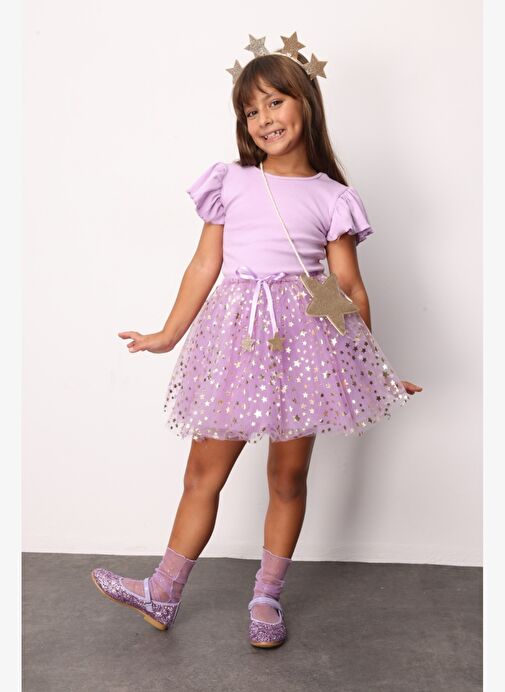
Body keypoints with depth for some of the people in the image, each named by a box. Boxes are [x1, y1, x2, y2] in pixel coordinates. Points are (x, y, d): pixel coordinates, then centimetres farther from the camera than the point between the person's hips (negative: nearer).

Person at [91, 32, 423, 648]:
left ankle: (267, 598, 26)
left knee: (288, 476, 7)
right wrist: (168, 335, 11)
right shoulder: (231, 183, 9)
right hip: (236, 333, 1)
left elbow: (349, 288, 7)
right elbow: (205, 264, 11)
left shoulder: (330, 197, 6)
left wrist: (372, 366, 8)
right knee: (203, 471, 6)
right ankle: (161, 594, 21)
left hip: (303, 334, -1)